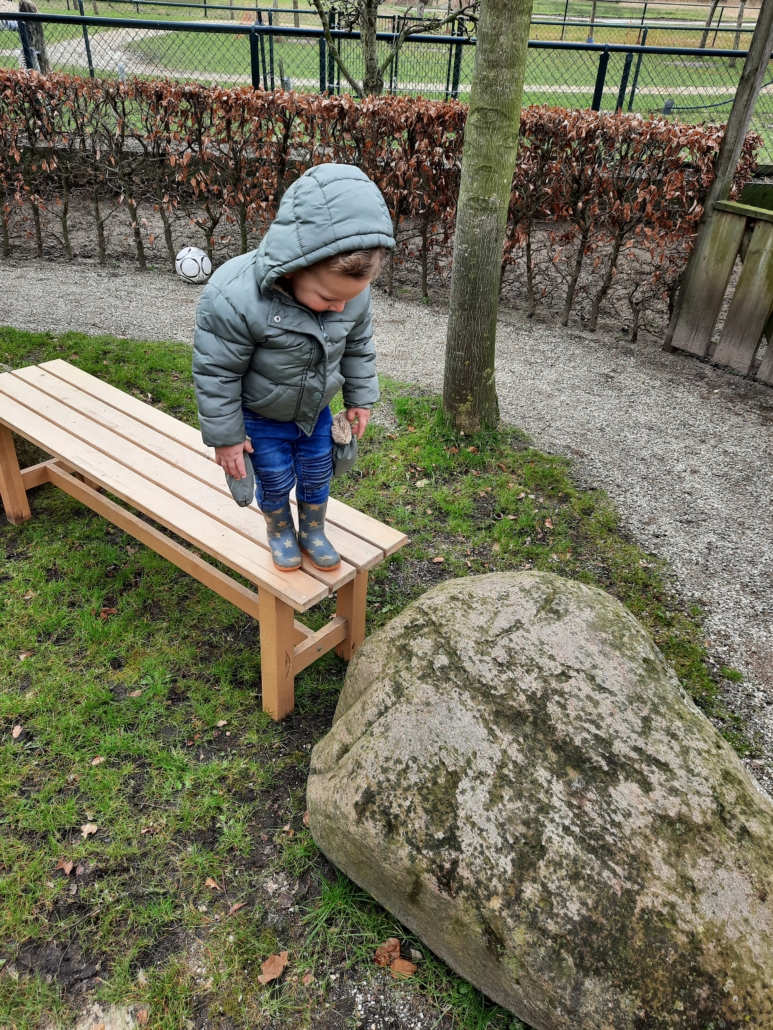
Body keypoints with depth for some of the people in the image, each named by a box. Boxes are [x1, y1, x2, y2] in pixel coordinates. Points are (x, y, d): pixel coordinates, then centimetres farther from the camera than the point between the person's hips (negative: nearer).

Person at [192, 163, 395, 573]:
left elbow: (358, 347, -1)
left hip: (315, 411, 4)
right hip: (261, 417, -4)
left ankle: (313, 533, 44)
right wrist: (226, 436, -16)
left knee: (317, 475, 17)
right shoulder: (233, 299, -37)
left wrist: (360, 399, 7)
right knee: (276, 481, 12)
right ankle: (280, 532, 43)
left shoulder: (351, 288, -22)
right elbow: (216, 374, -25)